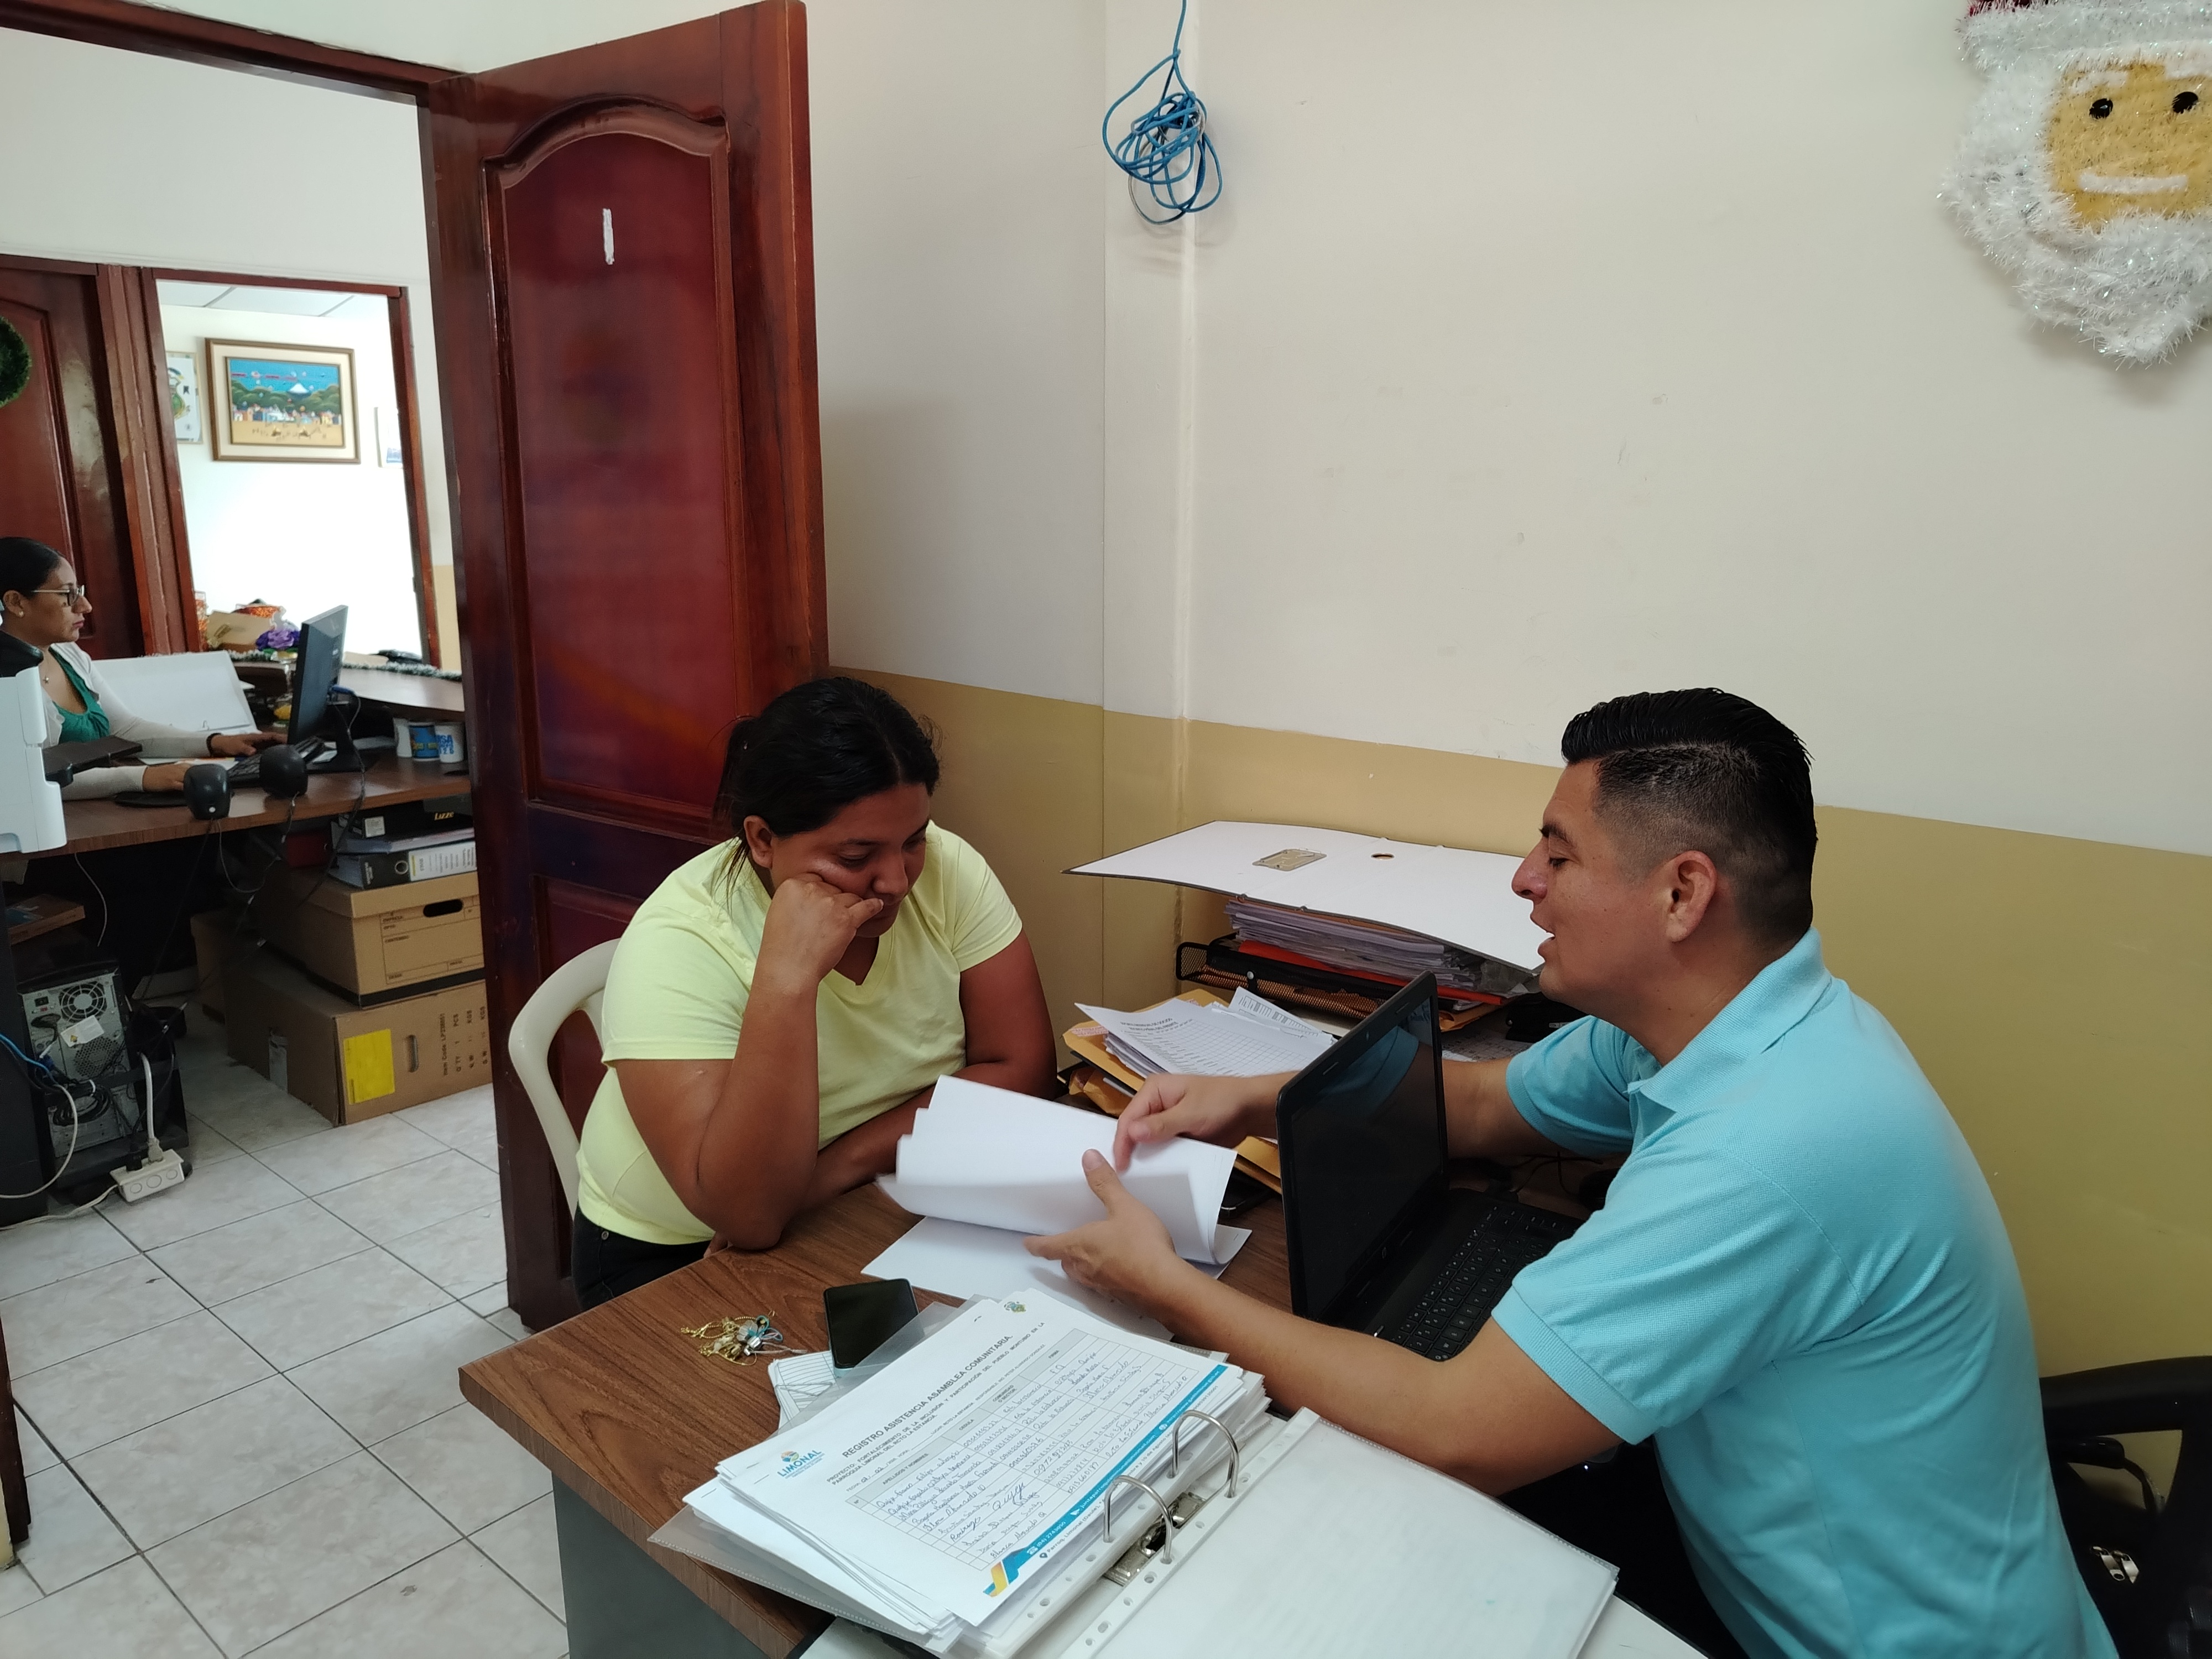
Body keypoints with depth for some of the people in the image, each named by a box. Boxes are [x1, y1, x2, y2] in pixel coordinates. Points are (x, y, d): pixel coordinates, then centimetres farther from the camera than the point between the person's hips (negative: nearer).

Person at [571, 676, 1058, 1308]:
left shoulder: (946, 870, -14)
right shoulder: (675, 943, -26)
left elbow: (1020, 1069, -13)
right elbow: (747, 1214, -32)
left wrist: (841, 1163, -24)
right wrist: (787, 978, -41)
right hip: (677, 1257, -3)